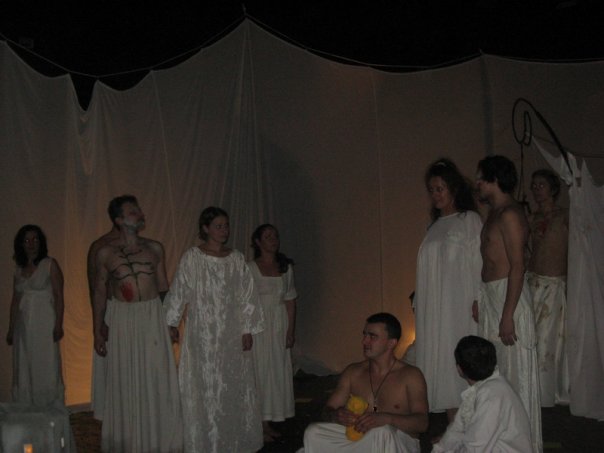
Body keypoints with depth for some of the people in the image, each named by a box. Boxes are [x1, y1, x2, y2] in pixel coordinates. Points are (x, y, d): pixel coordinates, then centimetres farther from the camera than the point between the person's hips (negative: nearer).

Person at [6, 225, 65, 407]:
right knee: (23, 370, 5)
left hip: (44, 323, -5)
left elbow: (59, 296, -7)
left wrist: (58, 325, -13)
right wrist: (11, 329, 15)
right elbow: (15, 301, 16)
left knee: (46, 368, -5)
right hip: (23, 325, 5)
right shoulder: (19, 269, 13)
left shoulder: (50, 265, -2)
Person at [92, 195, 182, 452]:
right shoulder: (105, 254, 0)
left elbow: (163, 287, 10)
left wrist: (170, 322, 6)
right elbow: (99, 294, 4)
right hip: (122, 322, -1)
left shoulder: (154, 249, 6)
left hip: (153, 319, 2)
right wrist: (97, 332, 2)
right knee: (126, 383, 6)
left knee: (156, 380, 5)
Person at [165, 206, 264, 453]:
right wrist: (172, 323, 2)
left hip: (232, 332, 3)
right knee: (204, 385, 2)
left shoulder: (237, 258, 3)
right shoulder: (191, 258, -7)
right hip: (202, 333, -3)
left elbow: (246, 296, 4)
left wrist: (248, 330, 1)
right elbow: (179, 292, -1)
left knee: (234, 384, 10)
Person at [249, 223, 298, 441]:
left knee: (279, 371, 8)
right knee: (260, 371, -1)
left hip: (280, 325, 5)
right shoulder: (250, 268, -7)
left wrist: (291, 329, 1)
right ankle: (259, 425, 8)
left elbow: (290, 300, 7)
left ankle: (268, 422, 20)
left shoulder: (285, 267, 6)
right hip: (258, 325, -5)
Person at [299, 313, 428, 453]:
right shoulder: (353, 372, 13)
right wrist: (336, 416, -15)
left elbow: (422, 423, -9)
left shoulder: (410, 375, 0)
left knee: (383, 433, -38)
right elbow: (327, 410, 13)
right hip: (357, 441, 2)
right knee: (313, 433, -25)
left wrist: (386, 418, -29)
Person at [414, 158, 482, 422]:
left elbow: (479, 261, -8)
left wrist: (478, 300, -16)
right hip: (434, 309, 6)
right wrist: (418, 301, 11)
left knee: (458, 362, -5)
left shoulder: (469, 220, -2)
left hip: (460, 307, -6)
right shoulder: (435, 225, 16)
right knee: (440, 362, 5)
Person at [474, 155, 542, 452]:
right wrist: (481, 301, 17)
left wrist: (507, 316, -22)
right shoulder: (494, 213, 14)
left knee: (516, 372, -1)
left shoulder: (509, 215, -16)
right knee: (494, 370, 16)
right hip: (490, 296, 10)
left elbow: (518, 266, -20)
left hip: (508, 296, -10)